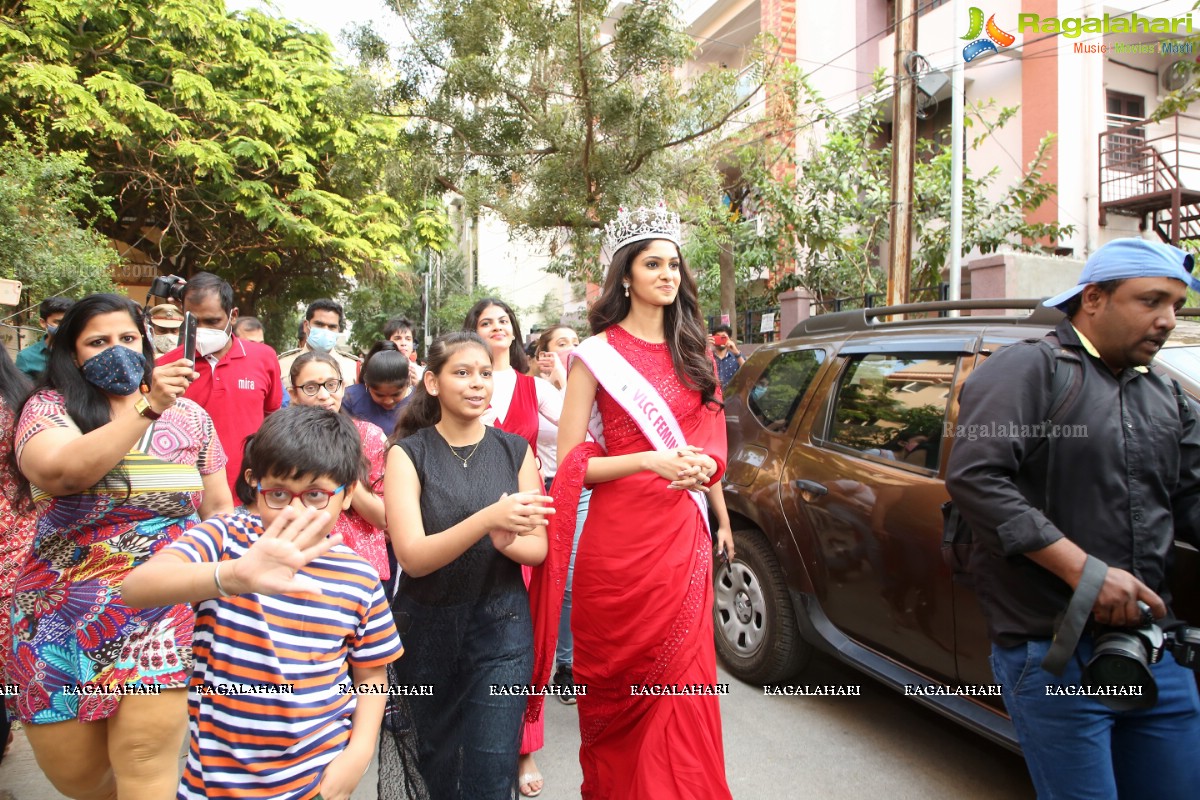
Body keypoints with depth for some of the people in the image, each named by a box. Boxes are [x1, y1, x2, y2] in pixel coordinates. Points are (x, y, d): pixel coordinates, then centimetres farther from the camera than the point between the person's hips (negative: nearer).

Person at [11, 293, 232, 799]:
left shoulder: (188, 415, 3)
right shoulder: (48, 407, 0)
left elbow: (218, 508, 9)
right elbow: (58, 471, -23)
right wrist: (146, 407, -27)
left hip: (166, 610, -1)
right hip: (66, 618, 1)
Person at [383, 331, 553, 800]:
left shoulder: (515, 450, -2)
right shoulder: (408, 454, -8)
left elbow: (538, 549, -1)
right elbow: (412, 557, -18)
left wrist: (507, 541, -25)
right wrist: (489, 519, -33)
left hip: (501, 626, 0)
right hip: (427, 627, 0)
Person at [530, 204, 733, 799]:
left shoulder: (693, 352, 12)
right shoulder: (597, 354, -4)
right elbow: (571, 464, -7)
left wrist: (702, 467, -3)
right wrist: (653, 461, -18)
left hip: (683, 534, 4)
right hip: (620, 536, -4)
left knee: (680, 681, 9)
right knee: (622, 682, 9)